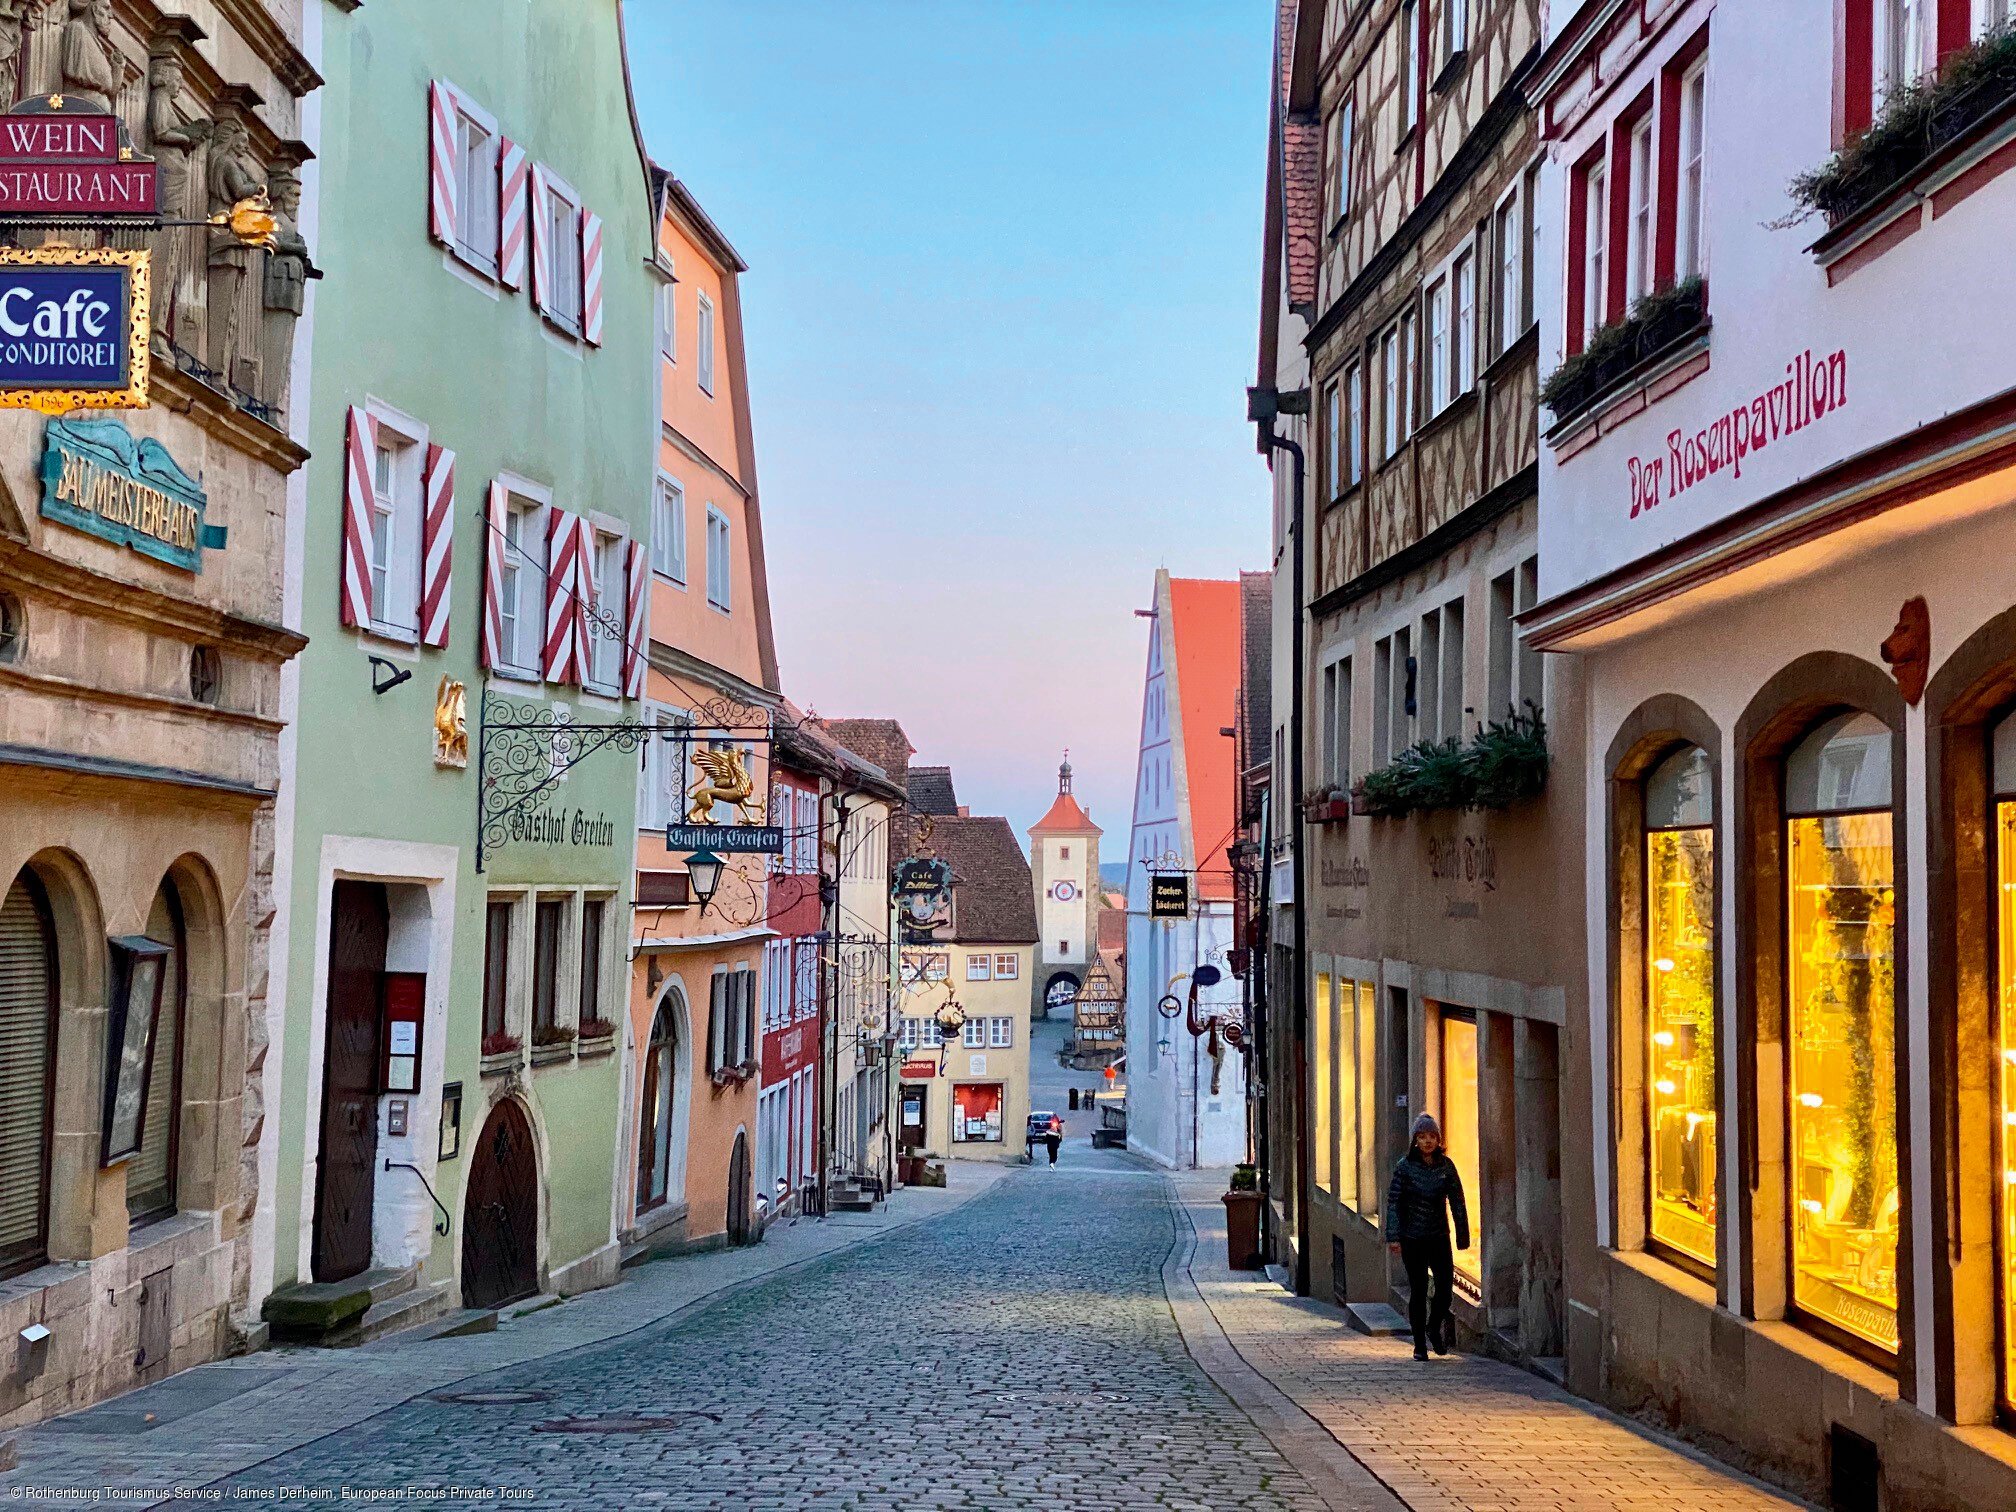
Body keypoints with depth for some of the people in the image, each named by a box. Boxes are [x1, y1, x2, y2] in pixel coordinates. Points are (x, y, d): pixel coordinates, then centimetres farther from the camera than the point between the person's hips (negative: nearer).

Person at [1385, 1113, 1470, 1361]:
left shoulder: (1446, 1165, 2)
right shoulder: (1405, 1166, -5)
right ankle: (1419, 1344, 13)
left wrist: (1463, 1236, 4)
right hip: (1412, 1238, -2)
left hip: (1439, 1237, 2)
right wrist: (1393, 1236, -13)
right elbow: (1393, 1201, -6)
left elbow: (1457, 1201, 6)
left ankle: (1434, 1327, 23)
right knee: (1418, 1290, 1)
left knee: (1445, 1284, -5)